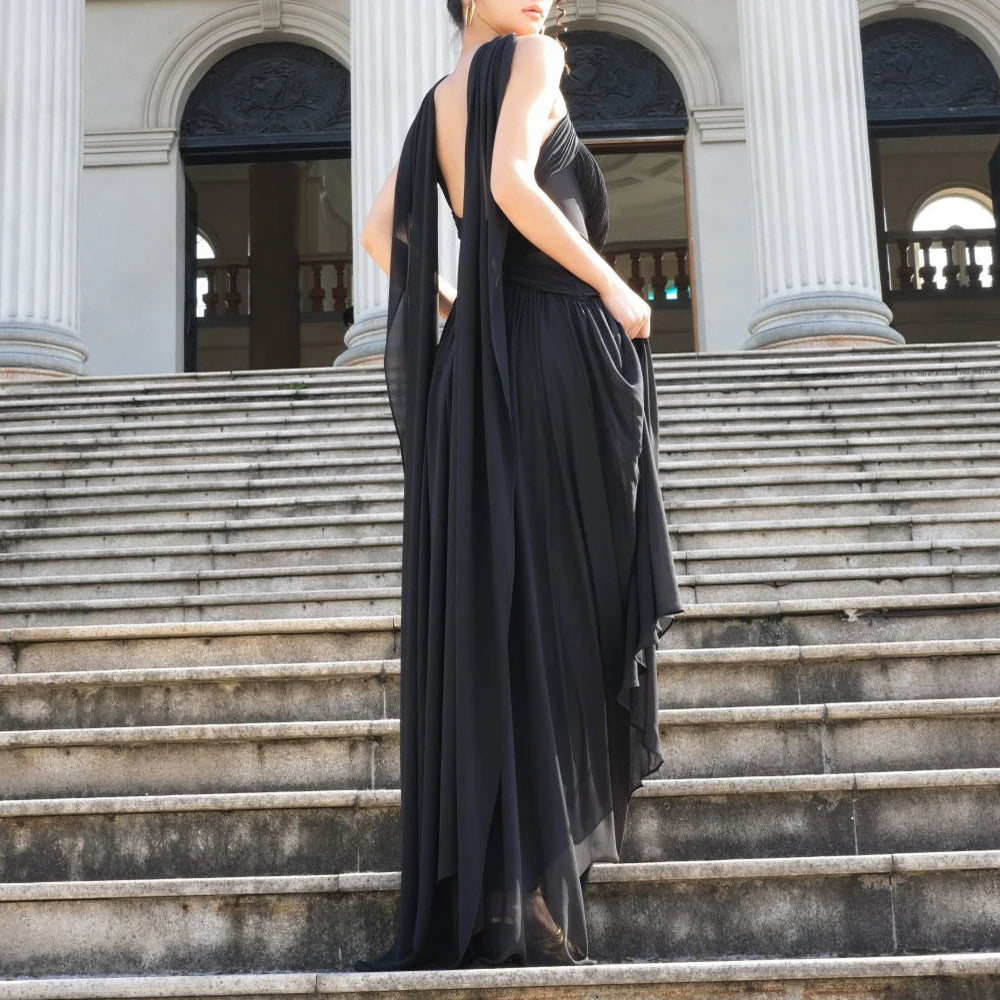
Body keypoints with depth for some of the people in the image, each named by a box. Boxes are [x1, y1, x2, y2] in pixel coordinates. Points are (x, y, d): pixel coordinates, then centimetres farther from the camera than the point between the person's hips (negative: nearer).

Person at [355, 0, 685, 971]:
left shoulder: (437, 101, 20)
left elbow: (380, 232, 16)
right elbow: (513, 185, -17)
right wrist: (612, 284, -10)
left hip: (477, 363, 7)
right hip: (556, 343, -7)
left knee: (485, 597, 9)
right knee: (564, 579, -1)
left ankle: (469, 883, 15)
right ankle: (533, 889, 1)